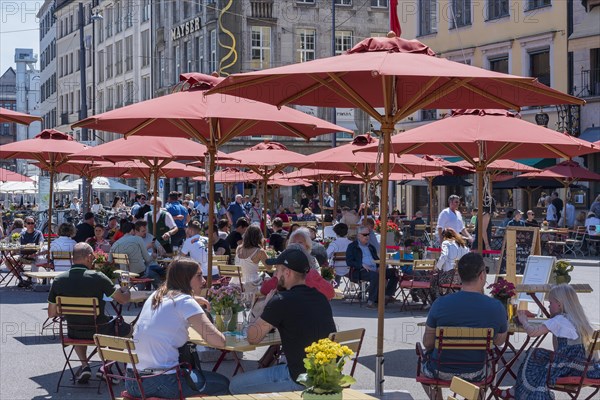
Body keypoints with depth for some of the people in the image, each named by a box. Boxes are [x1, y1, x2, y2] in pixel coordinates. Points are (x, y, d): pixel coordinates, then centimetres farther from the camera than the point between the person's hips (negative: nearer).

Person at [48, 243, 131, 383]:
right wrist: (126, 290, 17)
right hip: (98, 332, -3)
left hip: (73, 333, 3)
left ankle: (84, 365, 20)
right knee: (126, 328, 25)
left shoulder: (59, 280, -8)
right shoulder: (97, 277, -18)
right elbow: (123, 300, -7)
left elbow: (51, 314, -1)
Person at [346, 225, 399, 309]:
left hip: (374, 270, 7)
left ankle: (387, 295, -14)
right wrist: (362, 265, -17)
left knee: (394, 273, -13)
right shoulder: (352, 246, 9)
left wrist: (379, 267, 6)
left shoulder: (371, 247, 30)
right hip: (361, 271, -7)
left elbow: (377, 259, 31)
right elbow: (349, 261, -3)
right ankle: (371, 301, -37)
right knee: (375, 275, -39)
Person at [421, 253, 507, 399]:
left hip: (441, 371, -1)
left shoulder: (440, 304, -21)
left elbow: (427, 343, -8)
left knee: (424, 363, 34)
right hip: (475, 374, 1)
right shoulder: (497, 307, -19)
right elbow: (499, 341, 0)